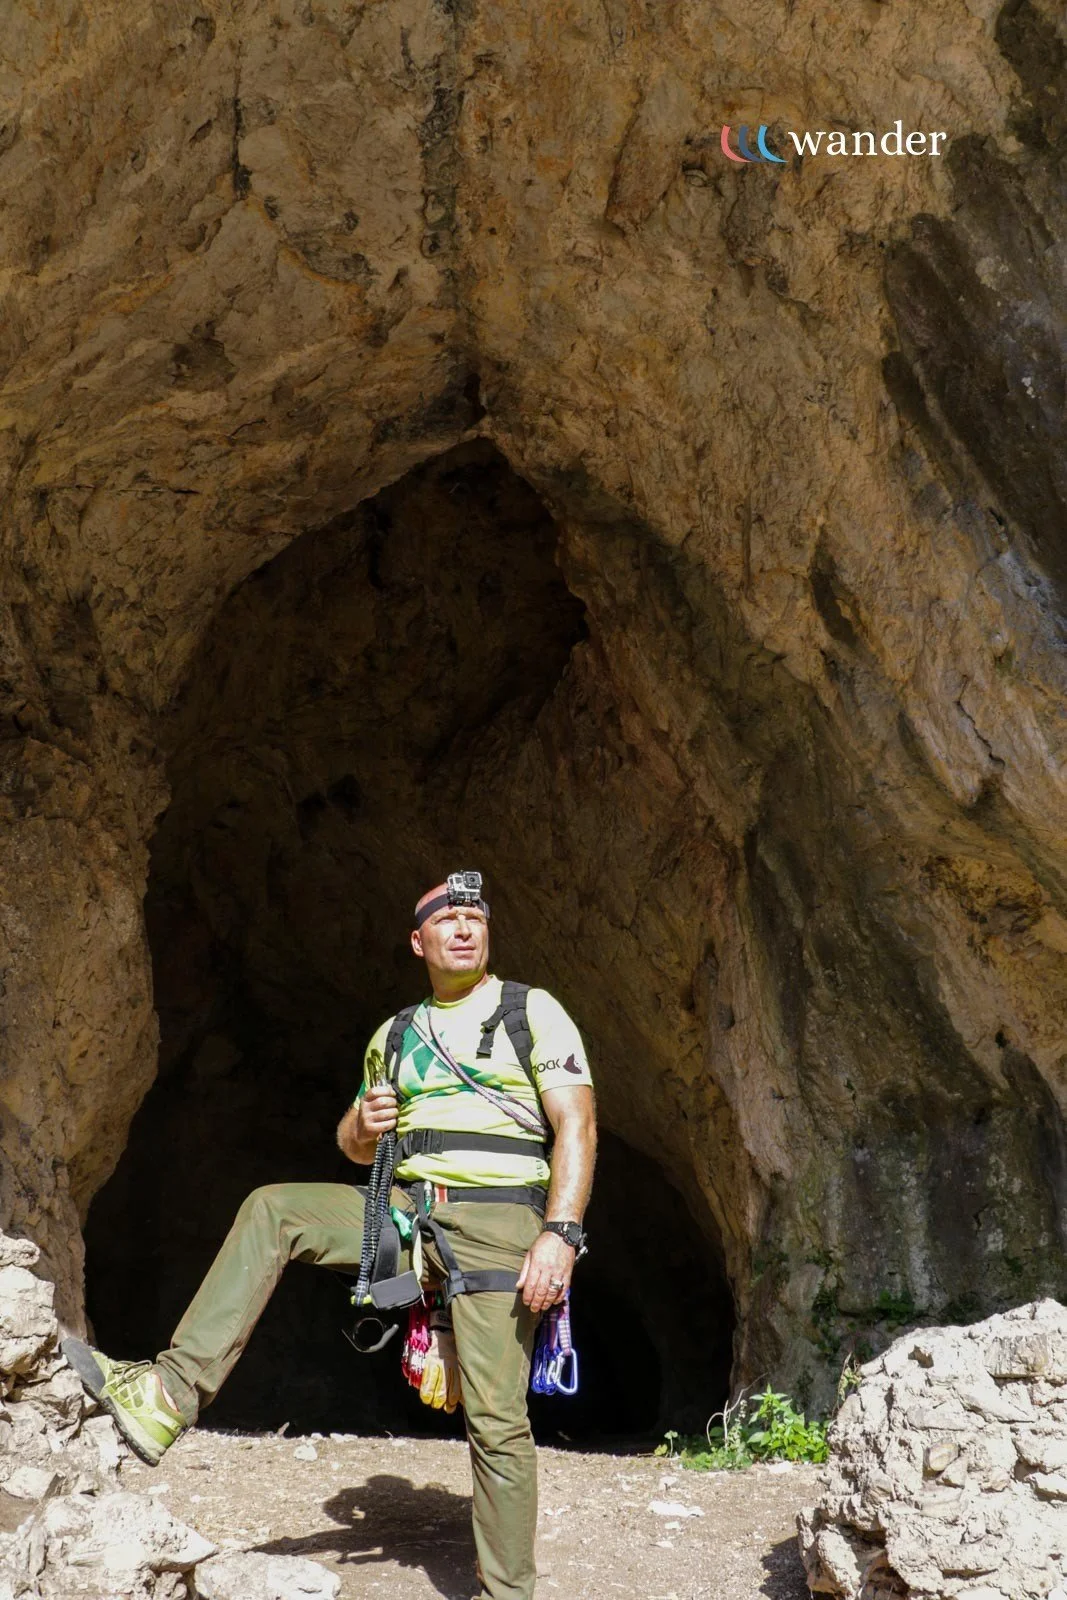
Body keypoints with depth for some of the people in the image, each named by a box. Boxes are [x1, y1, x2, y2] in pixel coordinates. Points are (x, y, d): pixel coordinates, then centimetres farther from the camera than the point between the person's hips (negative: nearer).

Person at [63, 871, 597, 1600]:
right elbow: (357, 1146, 23)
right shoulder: (394, 1035, 16)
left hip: (497, 1222, -5)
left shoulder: (533, 1012, -1)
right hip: (408, 1211, 5)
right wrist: (362, 1125, -2)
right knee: (271, 1210, -10)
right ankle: (174, 1392, -14)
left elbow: (577, 1125, -10)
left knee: (495, 1416, -9)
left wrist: (561, 1233, -22)